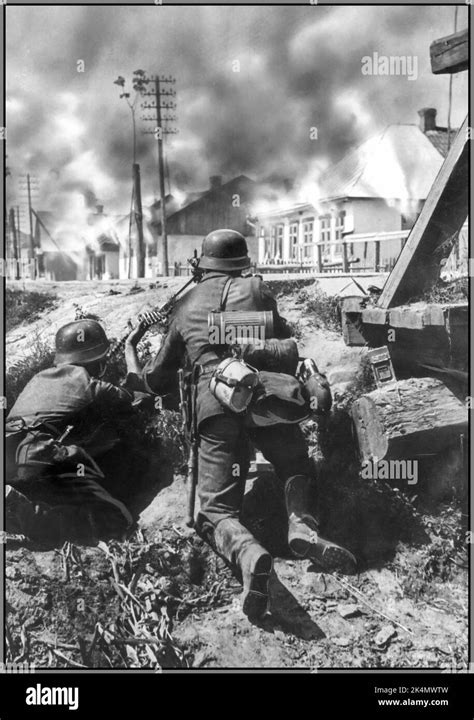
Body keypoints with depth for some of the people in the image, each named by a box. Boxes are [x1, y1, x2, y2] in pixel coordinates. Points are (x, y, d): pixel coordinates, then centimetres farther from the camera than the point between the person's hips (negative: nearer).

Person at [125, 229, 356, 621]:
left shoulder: (185, 305, 24)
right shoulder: (256, 288, 20)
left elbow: (156, 379, 30)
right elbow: (285, 338, 32)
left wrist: (130, 349, 50)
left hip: (215, 404, 0)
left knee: (216, 511, 2)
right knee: (298, 467, 24)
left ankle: (248, 553, -32)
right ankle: (302, 523, -7)